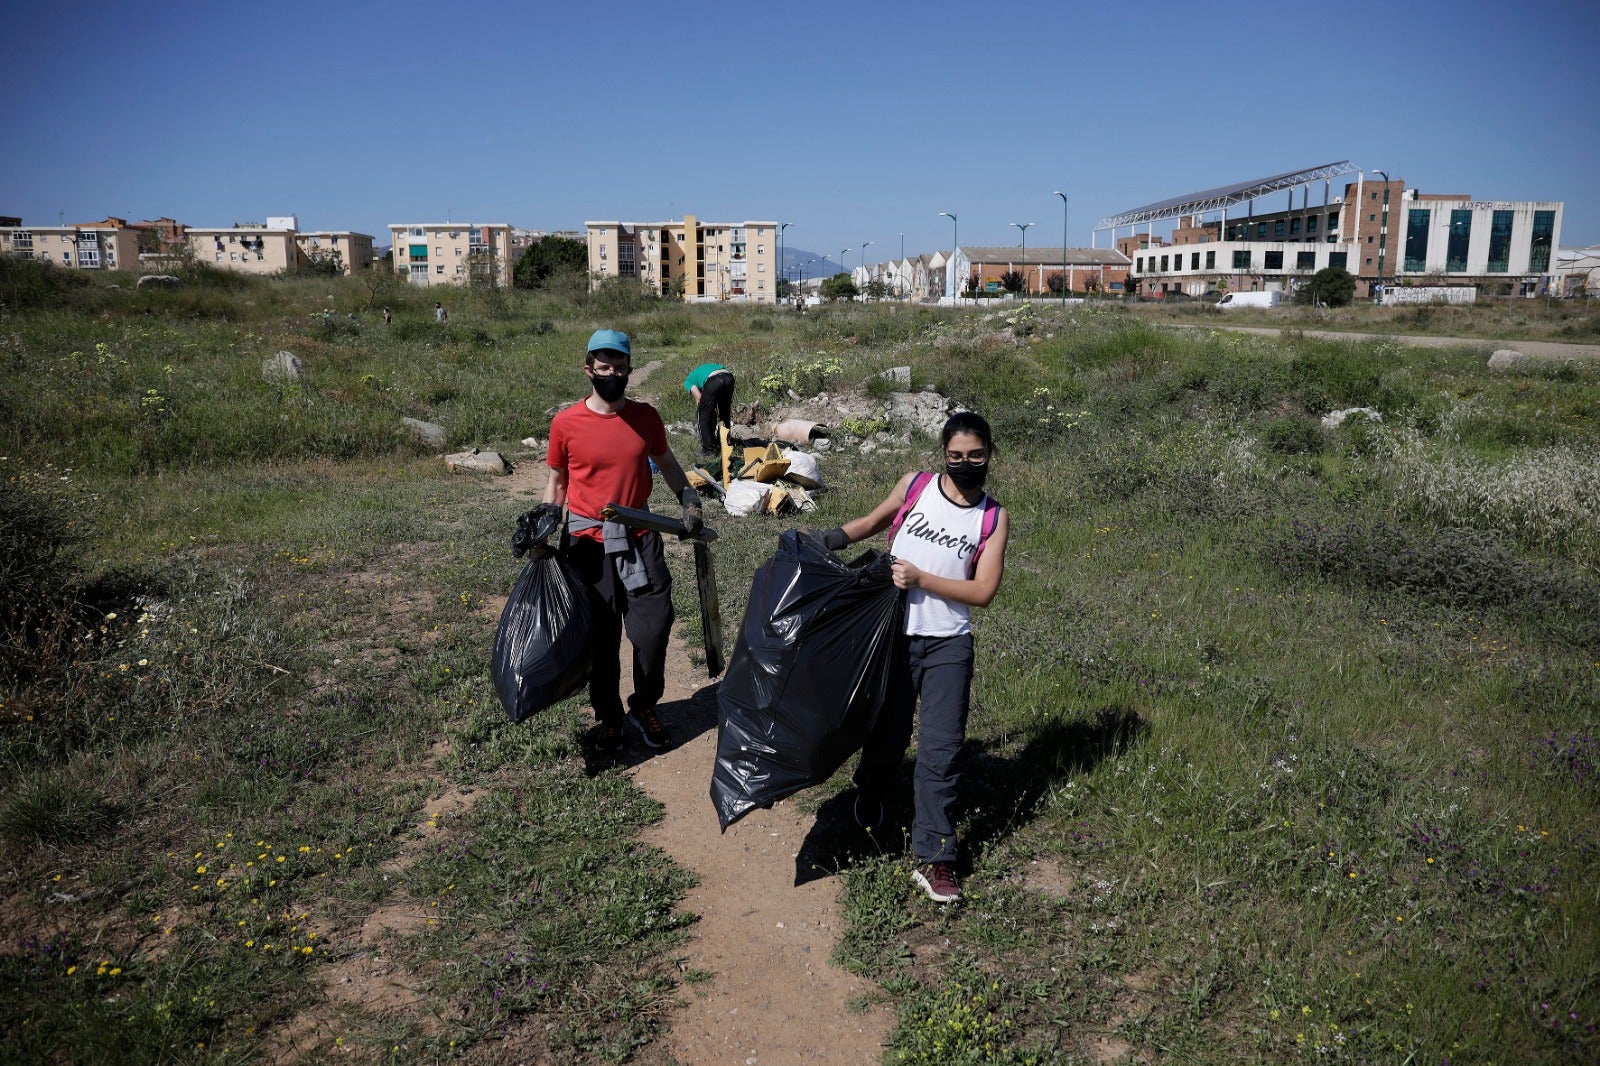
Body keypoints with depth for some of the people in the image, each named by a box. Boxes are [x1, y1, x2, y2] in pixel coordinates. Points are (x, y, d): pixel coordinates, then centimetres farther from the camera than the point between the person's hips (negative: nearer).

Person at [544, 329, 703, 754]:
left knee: (654, 628, 2)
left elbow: (666, 462, 16)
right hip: (589, 543, -2)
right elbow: (557, 482, 6)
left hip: (640, 539, 2)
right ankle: (609, 717, 26)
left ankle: (645, 707, 26)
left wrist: (689, 499, 1)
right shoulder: (565, 423, -5)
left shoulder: (646, 417, 1)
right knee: (600, 638, 7)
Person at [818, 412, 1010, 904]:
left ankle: (933, 859, 4)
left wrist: (920, 578, -17)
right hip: (896, 636, 1)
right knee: (889, 735, 14)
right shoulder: (914, 486, 0)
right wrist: (823, 541, 6)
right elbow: (873, 522, 18)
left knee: (941, 749, -5)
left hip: (949, 646, -1)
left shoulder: (995, 518, -2)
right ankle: (869, 792, 47)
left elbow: (983, 591, -9)